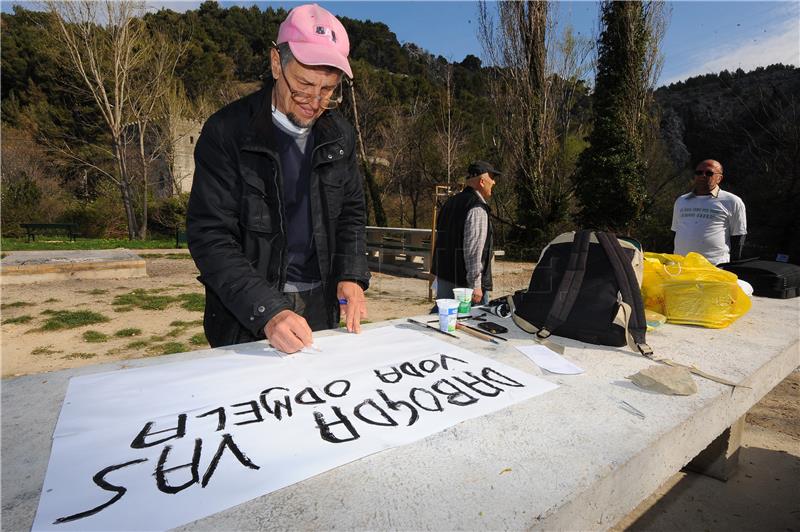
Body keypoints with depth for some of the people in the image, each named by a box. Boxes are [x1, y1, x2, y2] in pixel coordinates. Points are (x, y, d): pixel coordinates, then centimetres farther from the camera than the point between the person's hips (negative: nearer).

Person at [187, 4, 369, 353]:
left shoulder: (340, 135, 1)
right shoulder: (227, 132, -13)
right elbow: (209, 236, -17)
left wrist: (352, 276, -9)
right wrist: (266, 311, -29)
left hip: (321, 306, 4)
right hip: (246, 315, -3)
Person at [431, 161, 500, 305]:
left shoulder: (451, 202, 14)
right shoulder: (477, 208, -14)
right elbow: (473, 249, -21)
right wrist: (476, 284, -20)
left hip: (443, 278, 9)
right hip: (464, 282, -9)